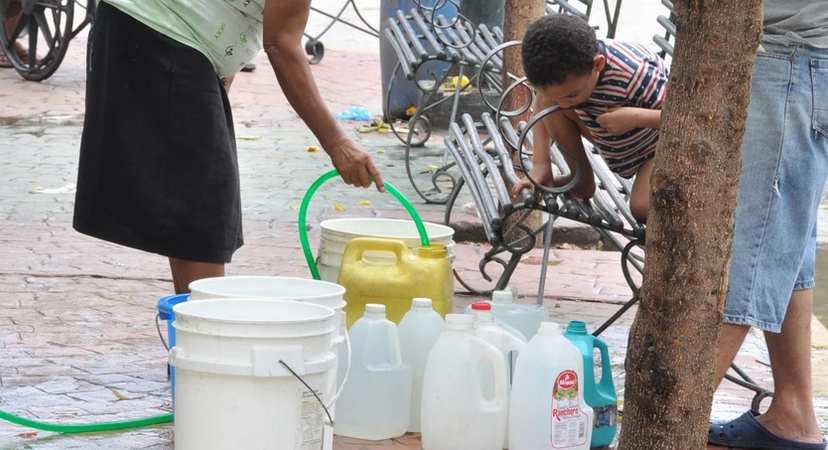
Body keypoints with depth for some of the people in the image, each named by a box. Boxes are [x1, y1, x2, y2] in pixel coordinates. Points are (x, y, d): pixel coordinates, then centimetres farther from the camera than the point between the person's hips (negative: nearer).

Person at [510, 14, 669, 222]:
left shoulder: (636, 77, -41)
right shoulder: (561, 73, -25)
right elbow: (542, 104, -6)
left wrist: (638, 117, -47)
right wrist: (540, 165, -17)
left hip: (659, 146, -6)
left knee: (643, 209, -31)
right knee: (549, 102, -17)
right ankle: (582, 180, 2)